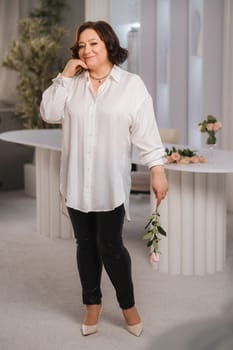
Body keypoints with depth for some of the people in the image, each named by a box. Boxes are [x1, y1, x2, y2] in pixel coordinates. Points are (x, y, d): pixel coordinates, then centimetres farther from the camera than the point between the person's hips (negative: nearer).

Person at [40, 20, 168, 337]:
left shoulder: (131, 84, -4)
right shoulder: (73, 83, 6)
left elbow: (146, 132, -6)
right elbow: (48, 113, -2)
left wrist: (158, 170, -11)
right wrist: (64, 76, -7)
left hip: (111, 183, -3)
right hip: (77, 182, 4)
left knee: (109, 245, -2)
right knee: (86, 243, 12)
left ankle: (128, 304, 21)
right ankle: (93, 304, 28)